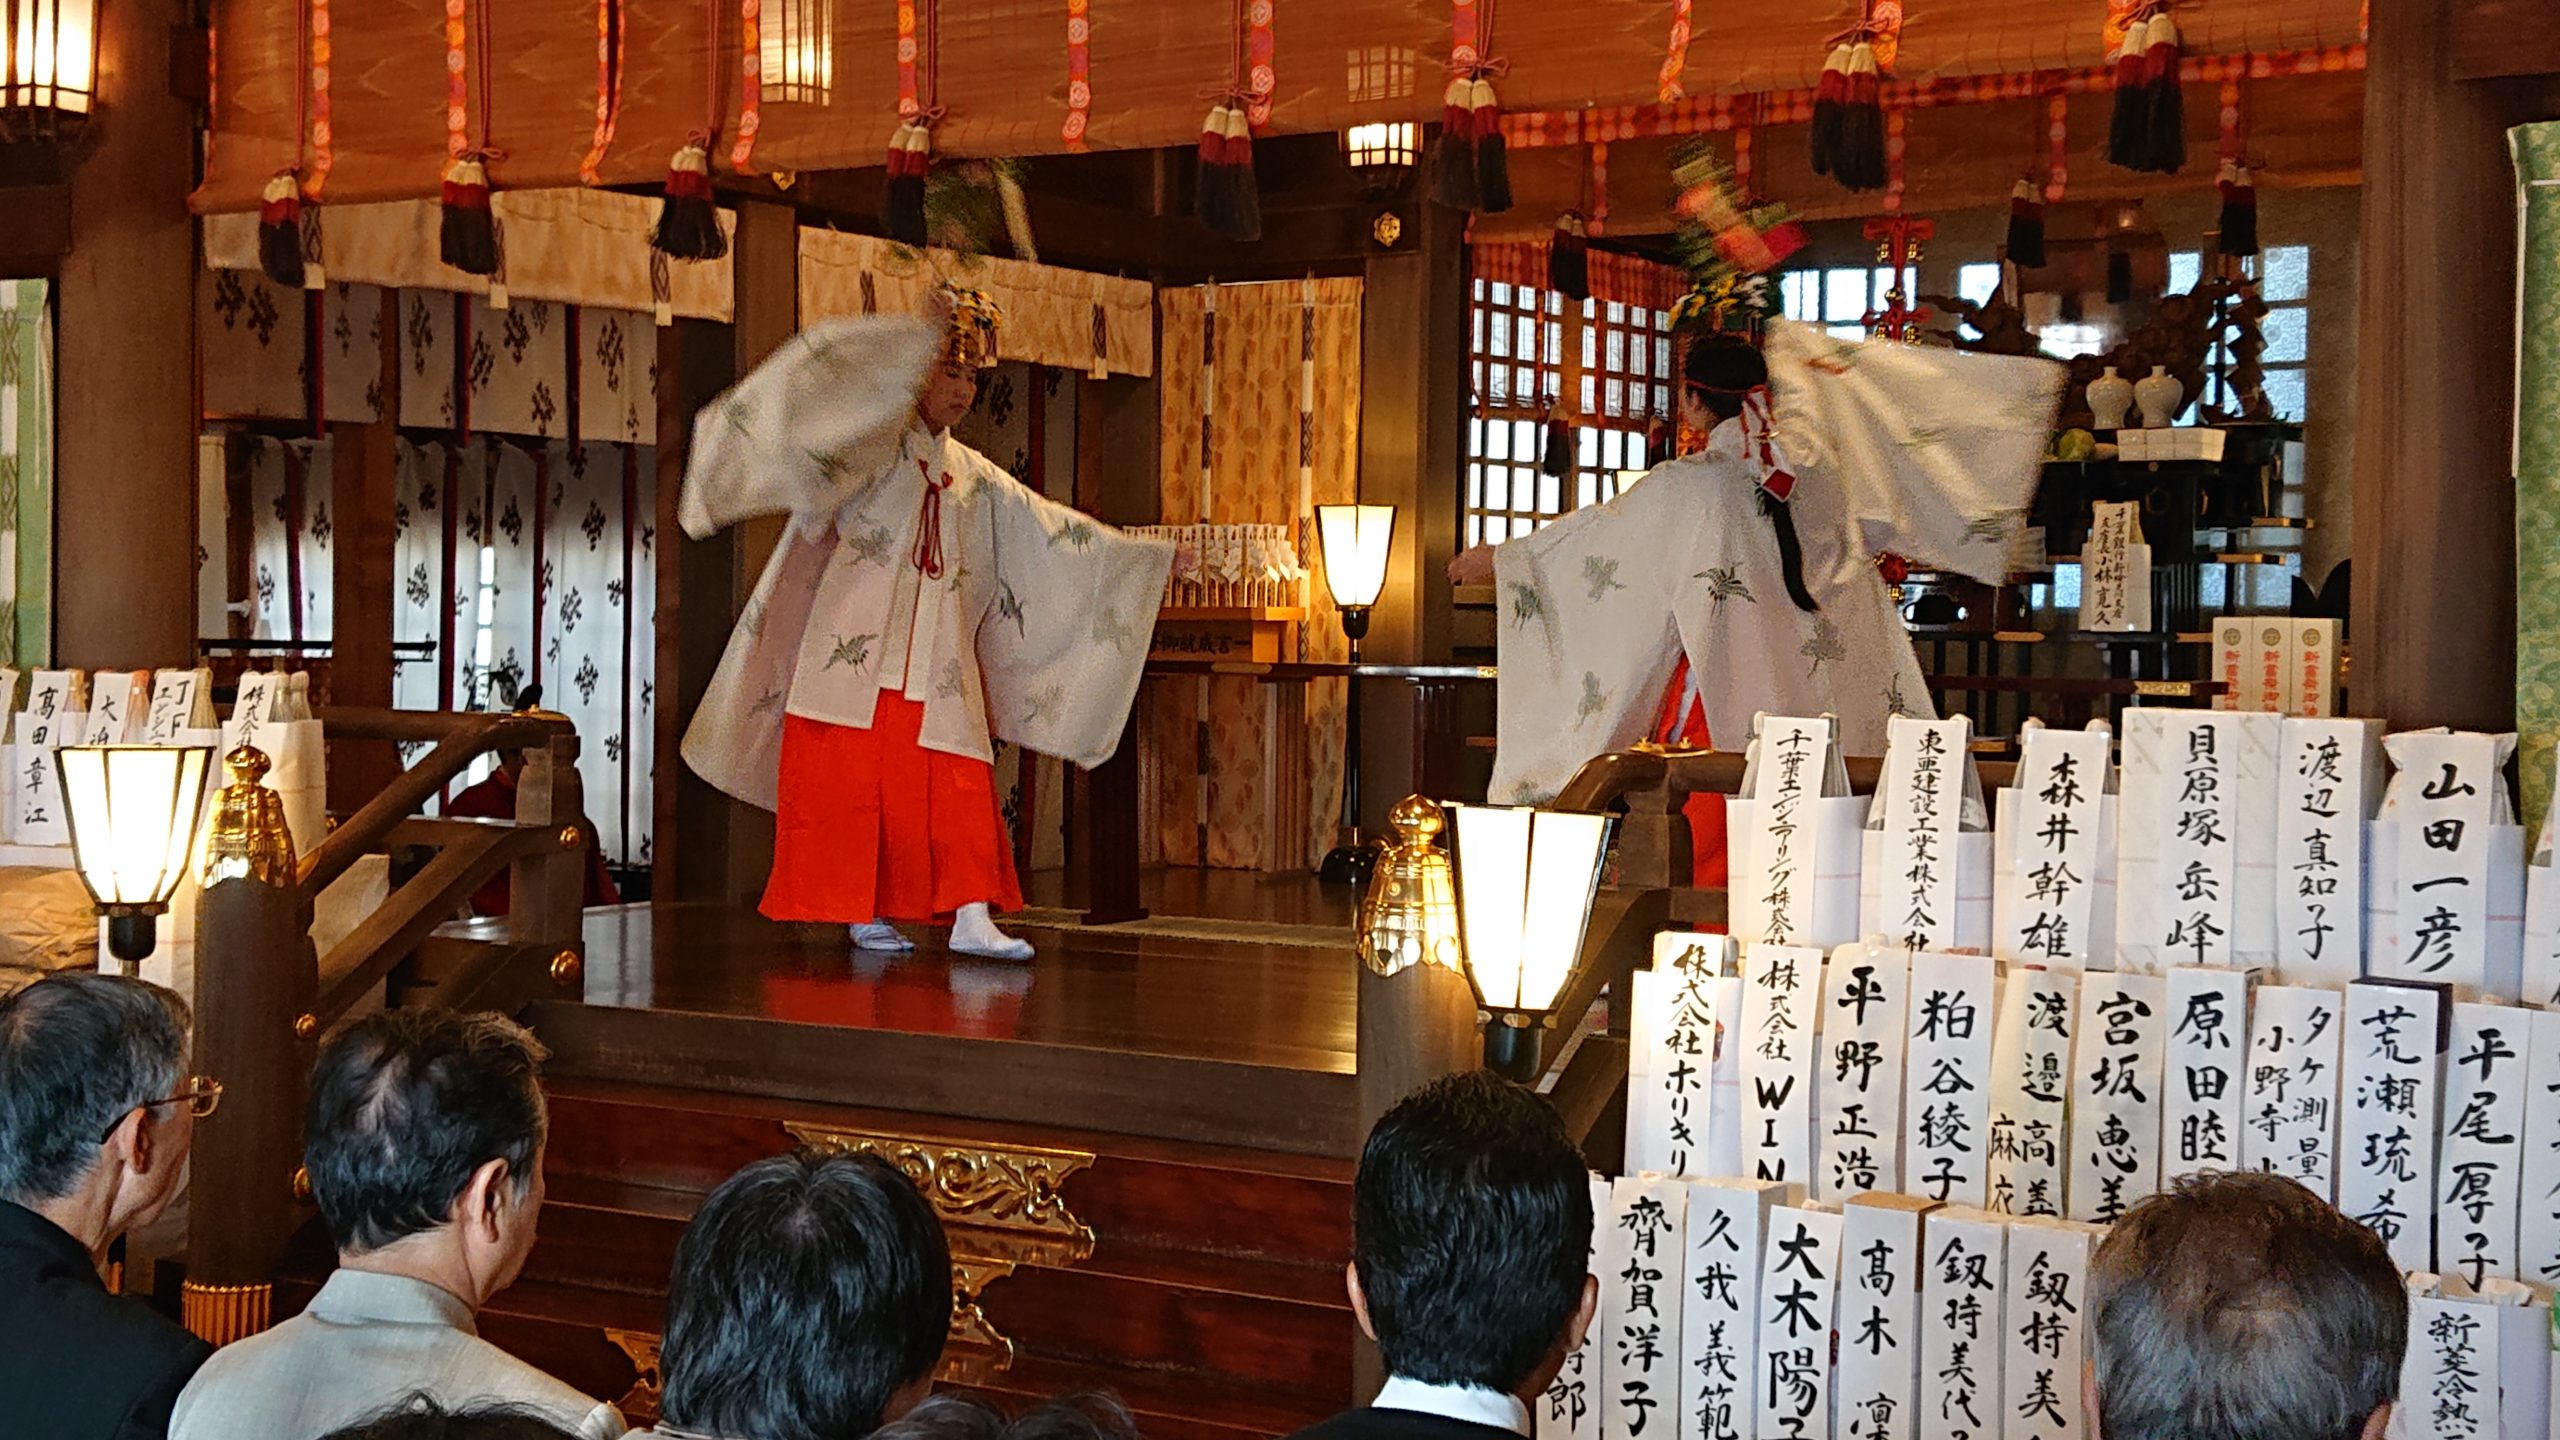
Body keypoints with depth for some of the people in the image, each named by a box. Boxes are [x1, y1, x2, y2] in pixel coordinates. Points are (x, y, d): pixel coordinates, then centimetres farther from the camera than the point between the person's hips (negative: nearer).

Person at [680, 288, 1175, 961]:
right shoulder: (874, 442, 2)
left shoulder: (974, 477, 18)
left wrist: (1140, 556, 19)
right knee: (849, 786, -5)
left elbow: (1054, 534, 21)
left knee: (957, 791, -5)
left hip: (936, 666, 5)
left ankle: (971, 918, -9)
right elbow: (841, 385, -19)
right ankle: (863, 915, 3)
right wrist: (924, 337, -24)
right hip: (858, 650, -5)